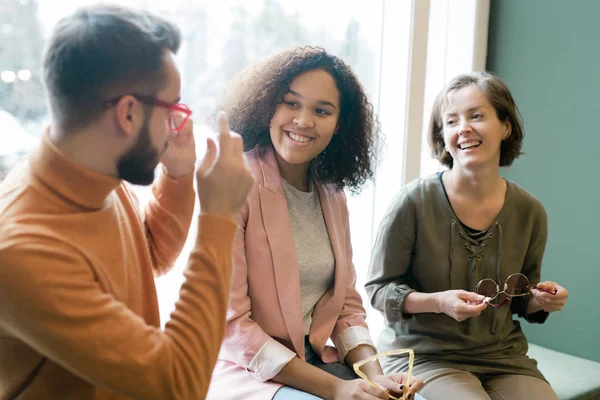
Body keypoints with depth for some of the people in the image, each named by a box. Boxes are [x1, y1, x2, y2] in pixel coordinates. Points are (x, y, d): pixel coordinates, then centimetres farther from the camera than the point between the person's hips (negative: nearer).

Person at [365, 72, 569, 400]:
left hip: (503, 357, 4)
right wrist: (437, 302, -22)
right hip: (424, 355, -4)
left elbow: (518, 300, 14)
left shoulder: (529, 211, 0)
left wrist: (539, 301, -8)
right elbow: (378, 288, -6)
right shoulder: (416, 201, -13)